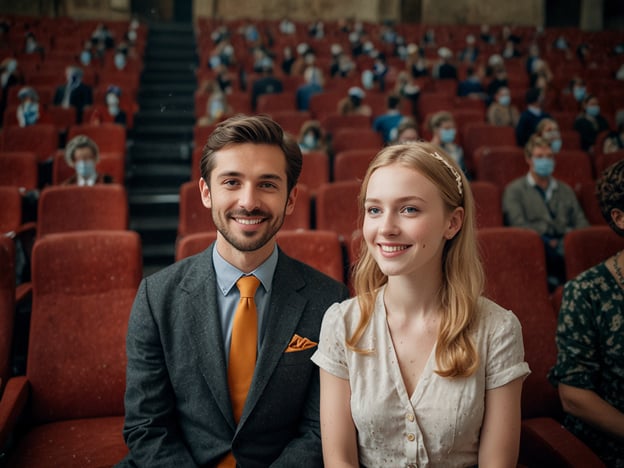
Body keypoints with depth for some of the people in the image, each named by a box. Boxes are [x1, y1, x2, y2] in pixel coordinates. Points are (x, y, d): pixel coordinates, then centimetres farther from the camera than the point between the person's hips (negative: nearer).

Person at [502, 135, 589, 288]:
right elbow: (518, 225, -3)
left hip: (564, 242, 5)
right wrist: (548, 241, -14)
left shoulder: (566, 190, 28)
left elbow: (581, 222, 19)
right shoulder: (514, 189, 12)